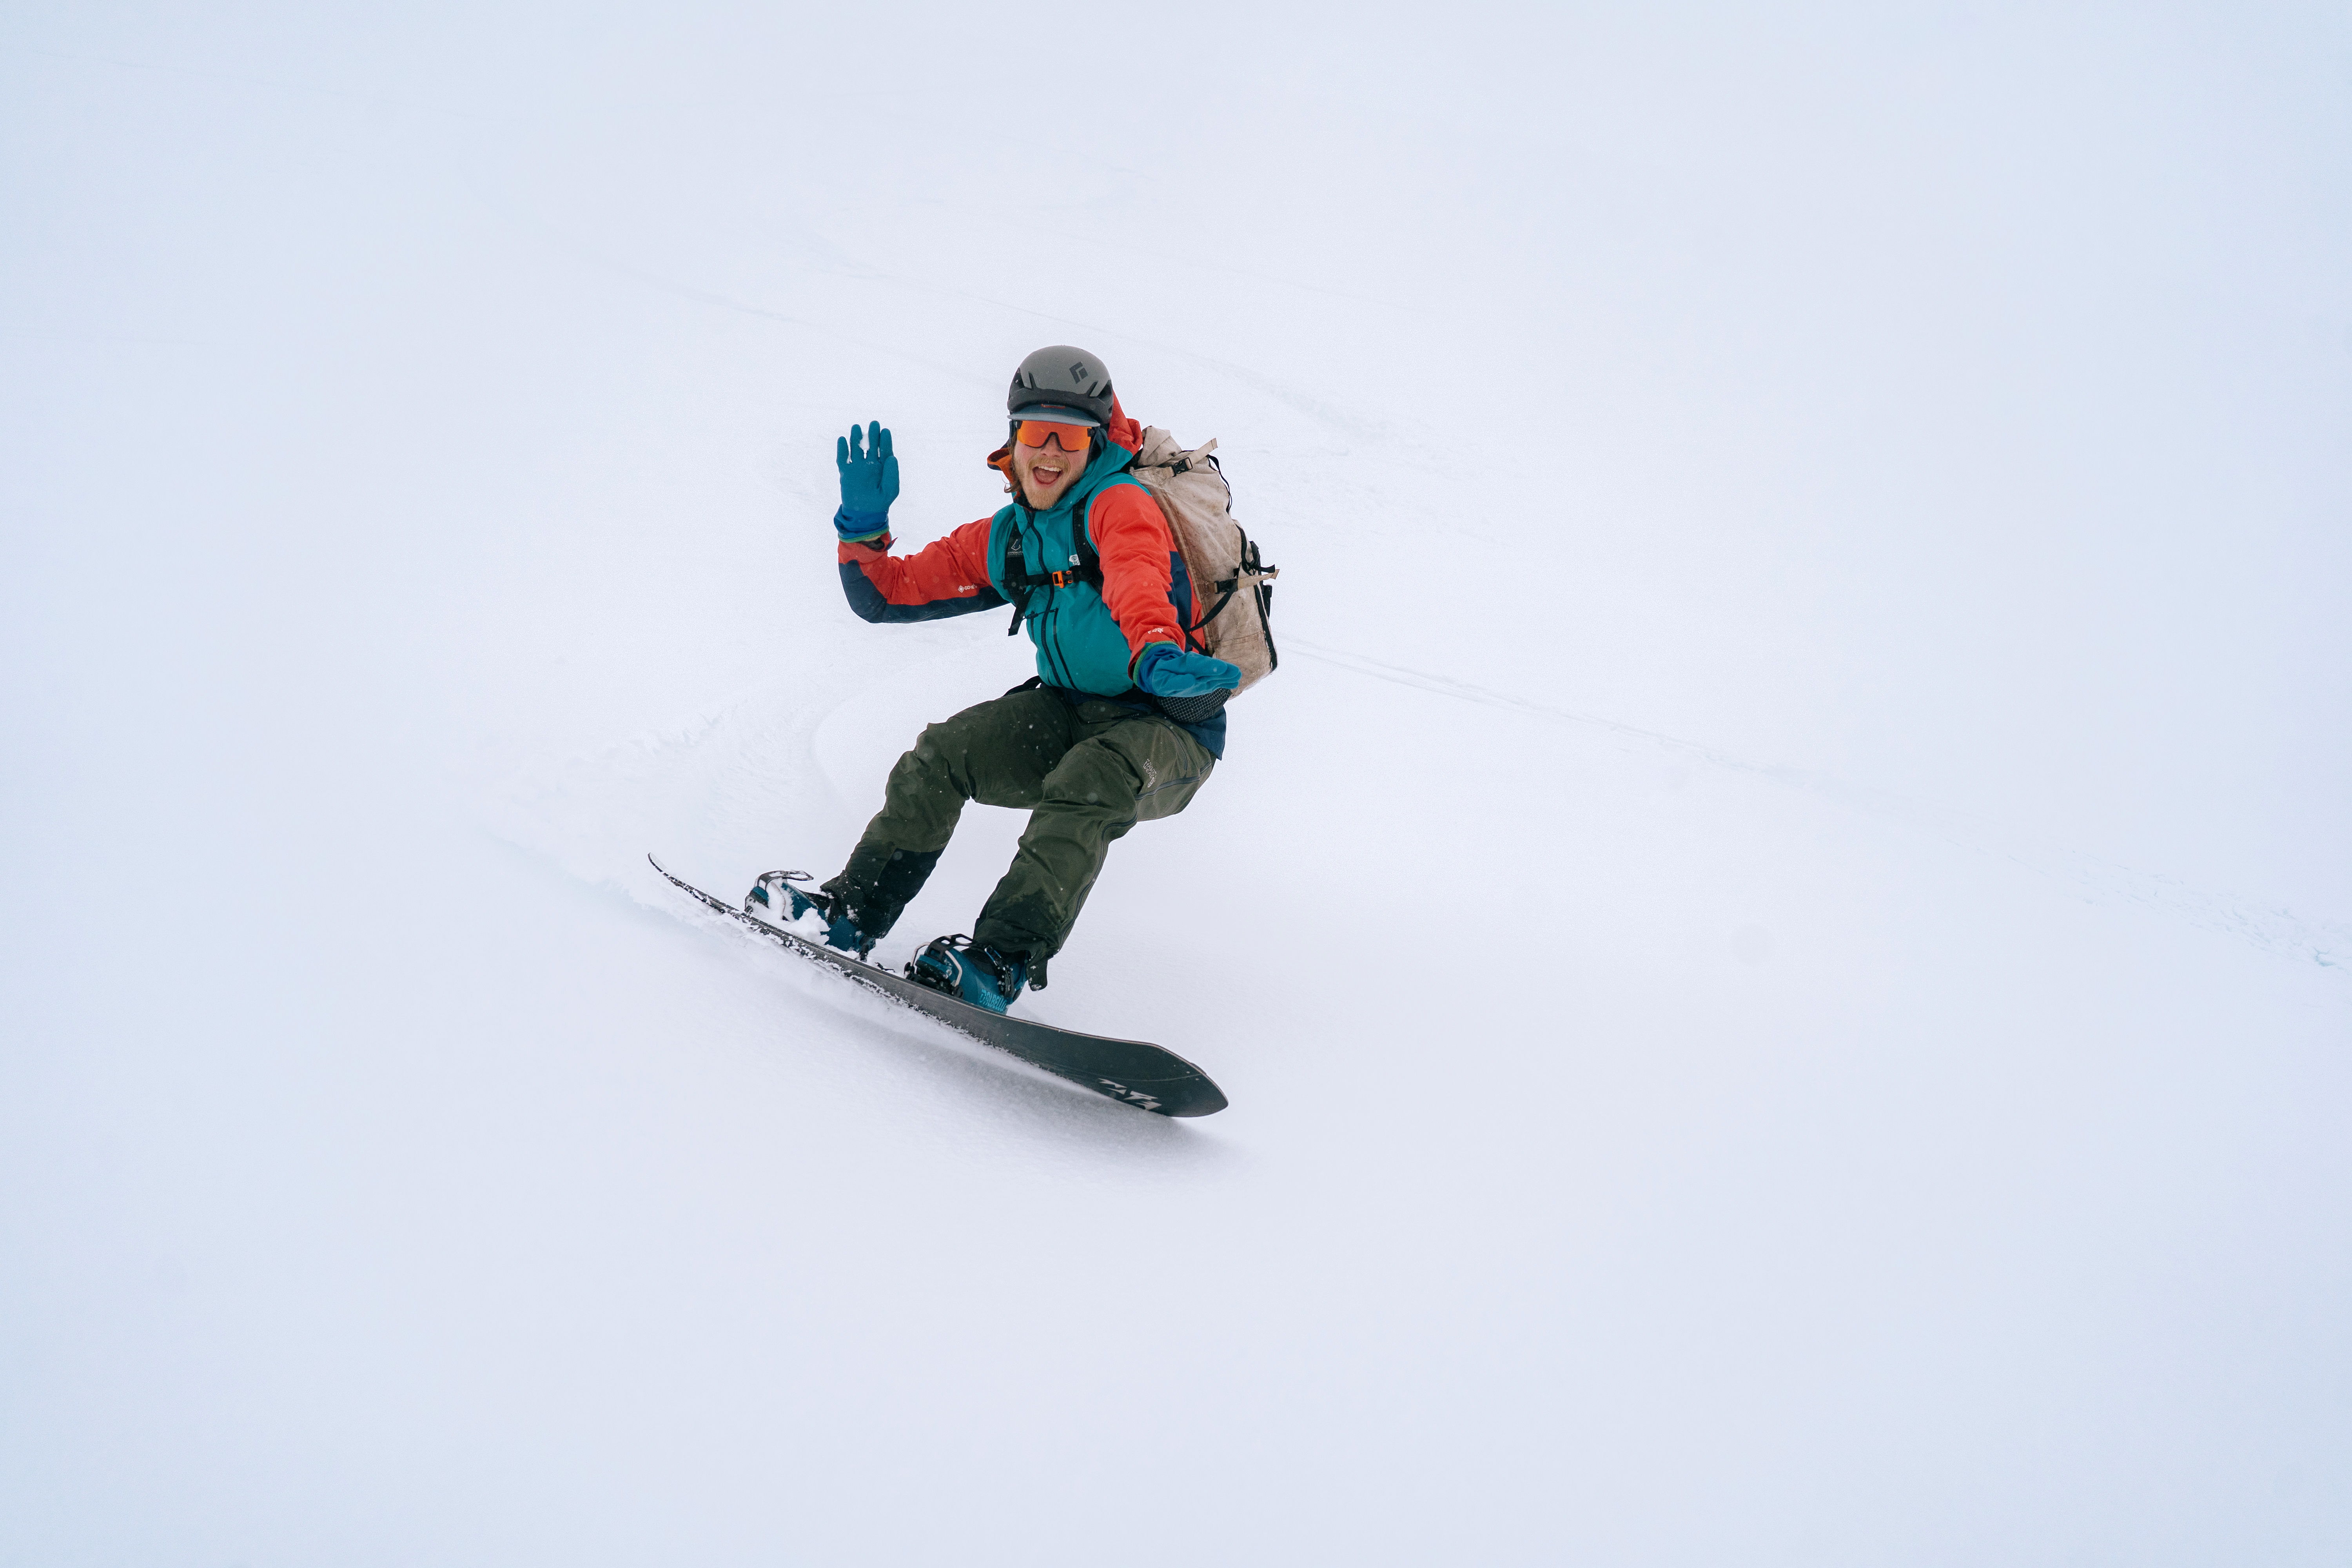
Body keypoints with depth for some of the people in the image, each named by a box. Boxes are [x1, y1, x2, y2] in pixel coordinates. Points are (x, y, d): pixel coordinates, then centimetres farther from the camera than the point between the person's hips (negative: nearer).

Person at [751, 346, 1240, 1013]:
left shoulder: (1120, 503, -13)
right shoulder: (1003, 539, 9)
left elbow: (1138, 581, -37)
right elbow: (887, 594, 13)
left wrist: (1155, 653, -58)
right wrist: (863, 522, -6)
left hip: (1170, 724, -6)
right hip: (1073, 714, 6)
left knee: (1085, 786, -35)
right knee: (941, 753, -12)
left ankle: (1000, 962, -42)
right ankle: (853, 909, -2)